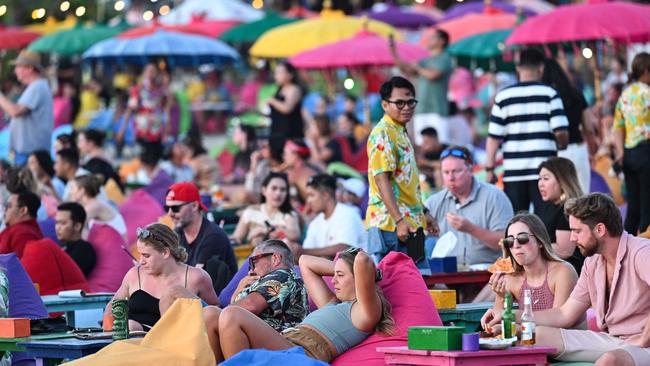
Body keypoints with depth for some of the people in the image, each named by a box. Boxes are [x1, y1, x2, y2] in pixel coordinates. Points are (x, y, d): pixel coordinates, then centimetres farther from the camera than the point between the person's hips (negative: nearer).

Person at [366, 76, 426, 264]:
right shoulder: (383, 134, -11)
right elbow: (381, 179, -19)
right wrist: (399, 220, -26)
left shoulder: (401, 133, 19)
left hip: (407, 222, 10)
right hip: (389, 223, -10)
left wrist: (423, 214, 27)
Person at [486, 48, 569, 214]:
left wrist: (489, 168, 6)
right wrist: (561, 145, 12)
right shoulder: (549, 94, -1)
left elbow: (494, 137, 0)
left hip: (513, 172, 2)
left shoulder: (503, 96, 3)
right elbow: (561, 132, -9)